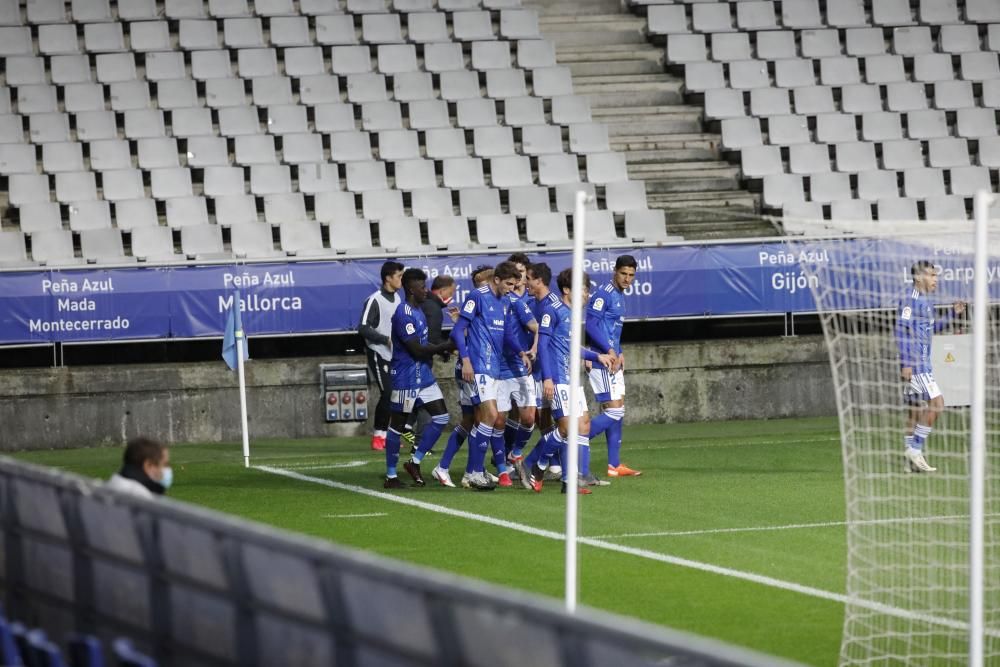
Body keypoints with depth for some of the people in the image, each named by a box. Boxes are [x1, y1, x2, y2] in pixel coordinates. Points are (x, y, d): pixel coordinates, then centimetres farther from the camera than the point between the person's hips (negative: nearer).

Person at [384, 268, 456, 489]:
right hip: (406, 378, -9)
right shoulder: (404, 314, -18)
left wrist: (443, 347, 5)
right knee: (397, 425, 0)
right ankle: (391, 476, 8)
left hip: (424, 376, 9)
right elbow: (417, 349, -21)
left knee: (441, 417, 3)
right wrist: (447, 346, -15)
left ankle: (414, 462, 13)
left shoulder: (418, 311, 13)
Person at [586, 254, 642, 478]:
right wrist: (609, 351, -21)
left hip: (613, 359, 10)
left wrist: (619, 354, 9)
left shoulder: (619, 295, 16)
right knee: (613, 412, -13)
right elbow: (591, 324, -20)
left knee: (618, 411, 11)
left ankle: (614, 465, 15)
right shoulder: (604, 293, -13)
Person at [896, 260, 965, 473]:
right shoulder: (911, 299, -12)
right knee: (936, 402, -13)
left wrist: (952, 314, 20)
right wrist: (906, 363, -21)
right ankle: (915, 450, -11)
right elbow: (902, 330, -18)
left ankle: (911, 460, 9)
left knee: (917, 410, 8)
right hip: (915, 364, -10)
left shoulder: (924, 301, 17)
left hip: (922, 363, 10)